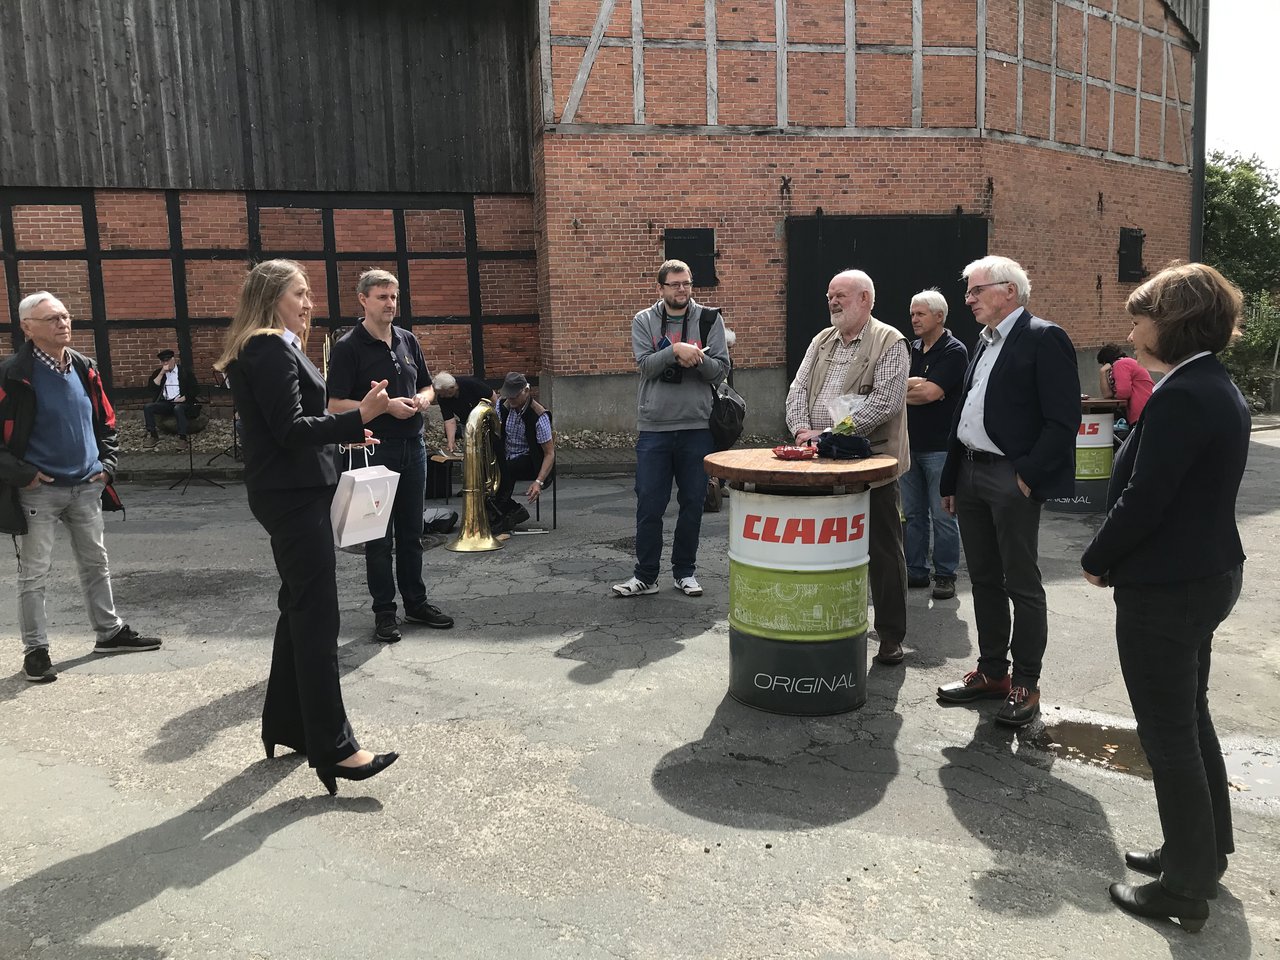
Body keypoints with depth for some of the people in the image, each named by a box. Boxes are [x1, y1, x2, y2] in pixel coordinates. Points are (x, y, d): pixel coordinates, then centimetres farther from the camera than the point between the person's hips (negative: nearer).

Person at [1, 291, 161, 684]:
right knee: (34, 574, 3)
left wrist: (106, 463, 7)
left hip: (86, 487, 6)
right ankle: (35, 650, 15)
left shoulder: (84, 368, 6)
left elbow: (105, 422, 16)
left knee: (96, 564, 16)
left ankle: (110, 632, 29)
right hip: (38, 491, -6)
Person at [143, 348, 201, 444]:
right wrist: (162, 372, -9)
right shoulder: (158, 372, 14)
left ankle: (182, 438, -36)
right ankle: (153, 436, -18)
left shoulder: (184, 371, 4)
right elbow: (152, 386, -2)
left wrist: (183, 398, -12)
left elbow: (196, 389, 0)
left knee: (178, 408, -38)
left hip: (182, 403, -4)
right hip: (165, 403, 4)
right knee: (147, 407, -20)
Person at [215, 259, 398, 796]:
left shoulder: (269, 348, 19)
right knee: (316, 616, -10)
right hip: (293, 495, -11)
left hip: (291, 493, 11)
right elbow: (291, 429, -21)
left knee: (300, 609, 16)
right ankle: (332, 747, -6)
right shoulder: (272, 349, -14)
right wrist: (357, 418, -29)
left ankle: (284, 725, 26)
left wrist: (341, 435, 23)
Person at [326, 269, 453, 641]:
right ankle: (384, 610, 16)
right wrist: (385, 406, -21)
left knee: (411, 532, 14)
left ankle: (416, 601, 26)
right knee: (379, 536, 4)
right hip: (375, 449, -5)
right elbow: (335, 404, -13)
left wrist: (423, 399, -4)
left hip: (413, 446, 5)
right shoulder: (348, 348, -9)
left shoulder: (407, 340, 9)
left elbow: (427, 386, 19)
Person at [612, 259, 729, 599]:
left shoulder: (709, 319, 4)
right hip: (653, 427, 0)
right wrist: (676, 350, -21)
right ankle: (645, 575, 15)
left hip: (697, 427, 1)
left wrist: (697, 358, -19)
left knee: (692, 503, 9)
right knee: (649, 504, 3)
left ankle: (685, 571, 24)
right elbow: (645, 365, -9)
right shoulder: (644, 321, 5)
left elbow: (721, 369, -1)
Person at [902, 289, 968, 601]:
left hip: (939, 447, -7)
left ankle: (945, 575, 11)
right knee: (913, 514, 12)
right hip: (911, 443, 7)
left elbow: (930, 392, -19)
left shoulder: (954, 352, -8)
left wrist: (904, 387, -5)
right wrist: (918, 389, -13)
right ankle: (916, 571, 21)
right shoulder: (912, 349, 13)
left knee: (942, 516, 1)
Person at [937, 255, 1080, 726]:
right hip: (971, 473, 8)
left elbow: (1064, 419, -15)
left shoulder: (1044, 338, -9)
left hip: (1012, 479, -8)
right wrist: (950, 479, 16)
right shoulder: (984, 342, 16)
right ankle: (991, 671, 27)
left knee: (1022, 585, 2)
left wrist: (1028, 476, -18)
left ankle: (1025, 684, 13)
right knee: (984, 580, 15)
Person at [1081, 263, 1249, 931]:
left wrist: (1095, 561, -8)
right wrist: (1113, 557, 9)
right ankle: (1204, 851, 38)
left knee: (1169, 735, 2)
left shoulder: (1181, 397, -22)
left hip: (1164, 588, -10)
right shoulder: (1218, 389, 9)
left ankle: (1187, 888, 16)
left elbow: (1143, 500, -24)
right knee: (1191, 720, 22)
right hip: (1207, 573, 10)